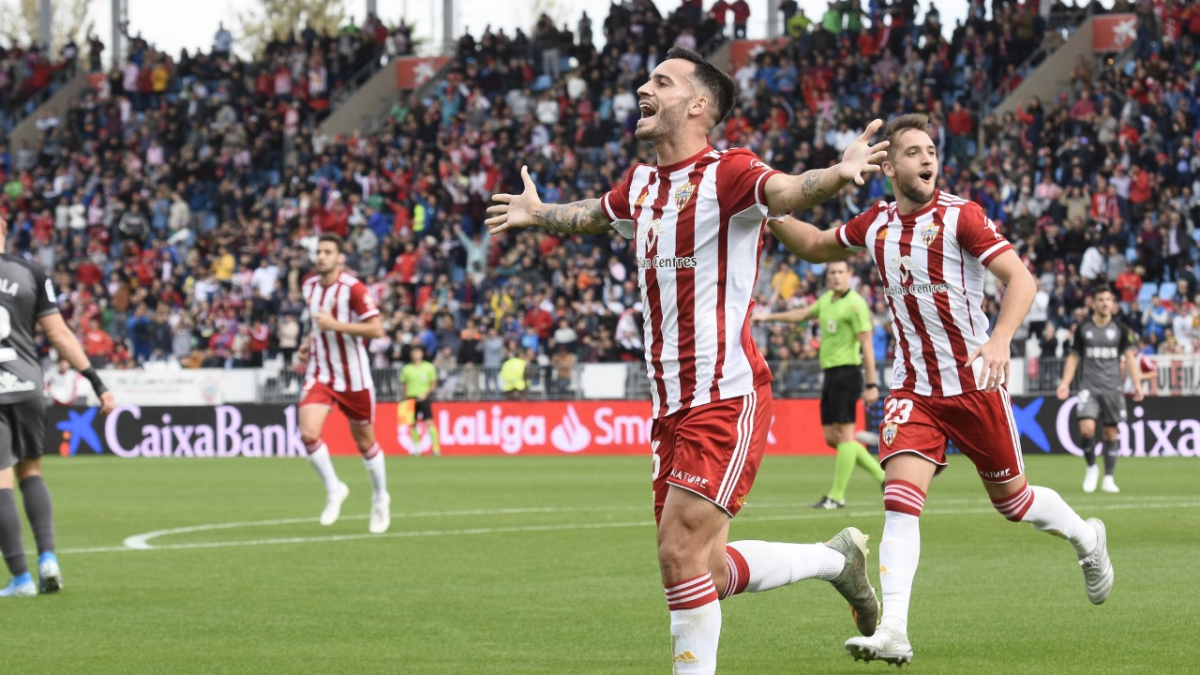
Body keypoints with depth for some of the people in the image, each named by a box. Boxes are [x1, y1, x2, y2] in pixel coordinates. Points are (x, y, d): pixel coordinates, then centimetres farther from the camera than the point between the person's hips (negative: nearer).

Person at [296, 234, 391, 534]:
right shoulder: (309, 286, 5)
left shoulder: (354, 288, -15)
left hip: (353, 377, -4)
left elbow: (376, 329, -20)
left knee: (365, 442, 9)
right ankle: (333, 490, 4)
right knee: (308, 433, -17)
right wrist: (308, 343, 8)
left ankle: (380, 498, 33)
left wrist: (336, 325, -26)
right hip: (320, 373, 4)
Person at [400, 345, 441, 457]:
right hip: (411, 398, 3)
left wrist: (425, 393, -11)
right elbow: (404, 385, 15)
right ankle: (416, 448, 13)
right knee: (414, 424, 3)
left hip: (424, 398, -3)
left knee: (429, 422, -12)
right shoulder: (406, 369, 8)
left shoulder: (429, 367, 3)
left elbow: (433, 384, 4)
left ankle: (436, 447, -14)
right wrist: (405, 397, 5)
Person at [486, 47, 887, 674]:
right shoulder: (640, 185, 13)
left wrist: (837, 174, -52)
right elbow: (594, 214, 37)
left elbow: (784, 190, -32)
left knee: (681, 553, -14)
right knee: (707, 573, 10)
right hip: (671, 406, 8)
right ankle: (839, 557, 31)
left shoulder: (726, 172, -10)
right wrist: (537, 214, 53)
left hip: (727, 398, -8)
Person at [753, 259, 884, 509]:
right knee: (832, 438, 7)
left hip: (846, 373, -9)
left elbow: (867, 345, -15)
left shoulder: (855, 304, -11)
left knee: (844, 434, -8)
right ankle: (883, 476, 15)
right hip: (830, 373, 9)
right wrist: (768, 317, 39)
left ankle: (837, 496, -7)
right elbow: (803, 314, 33)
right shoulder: (826, 300, 14)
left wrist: (871, 385, -19)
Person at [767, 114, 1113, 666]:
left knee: (1012, 500, 10)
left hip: (975, 385, -3)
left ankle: (1086, 539, 42)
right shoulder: (875, 224, 3)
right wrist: (773, 216, 3)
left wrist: (1000, 340, -36)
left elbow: (1021, 278, -20)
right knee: (900, 497, -16)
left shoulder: (961, 217, -12)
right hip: (913, 389, 3)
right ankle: (894, 632, -22)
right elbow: (814, 246, 21)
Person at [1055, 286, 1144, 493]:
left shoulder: (1121, 329, 3)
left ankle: (1109, 478, 11)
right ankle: (1091, 467, 6)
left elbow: (1130, 356, 2)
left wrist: (1137, 384, -9)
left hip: (1113, 386, 1)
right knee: (1086, 428, -17)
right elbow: (1073, 357, 10)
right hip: (1089, 386, -1)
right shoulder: (1083, 328, 4)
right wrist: (1065, 383, 0)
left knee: (1111, 431, 2)